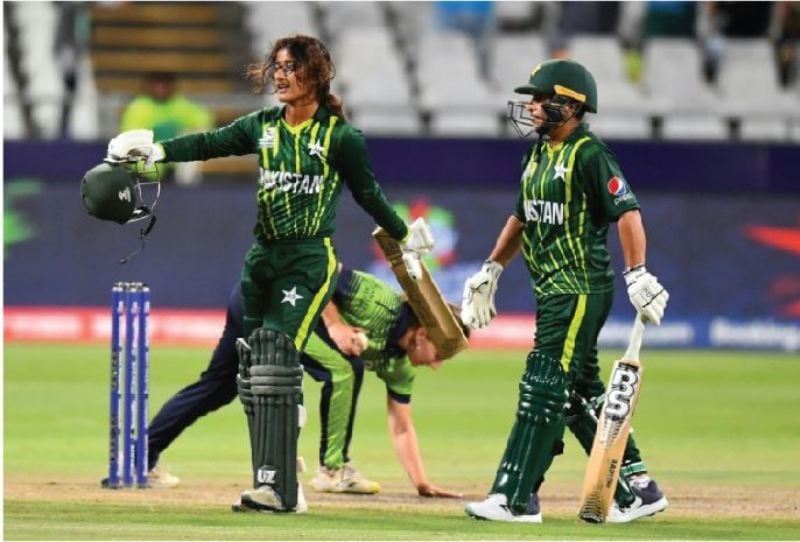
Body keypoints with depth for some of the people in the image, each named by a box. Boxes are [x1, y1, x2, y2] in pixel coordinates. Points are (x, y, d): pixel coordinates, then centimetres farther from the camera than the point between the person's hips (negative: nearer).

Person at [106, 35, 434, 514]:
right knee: (254, 373, 4)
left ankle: (276, 486, -24)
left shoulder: (340, 136, -4)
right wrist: (157, 151, -15)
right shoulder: (263, 127, 10)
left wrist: (406, 238, 12)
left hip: (310, 262, -6)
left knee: (275, 361, -20)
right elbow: (211, 144, -1)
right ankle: (277, 487, 8)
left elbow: (369, 195, 7)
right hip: (262, 258, 6)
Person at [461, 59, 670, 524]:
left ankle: (515, 498, -12)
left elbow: (627, 211, -20)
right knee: (580, 393, 12)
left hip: (582, 289, -9)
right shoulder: (539, 153, 15)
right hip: (554, 291, 9)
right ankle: (635, 488, 19)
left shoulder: (589, 154, -13)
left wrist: (637, 274, -27)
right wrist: (492, 270, 23)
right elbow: (523, 216, 25)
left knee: (543, 388, -11)